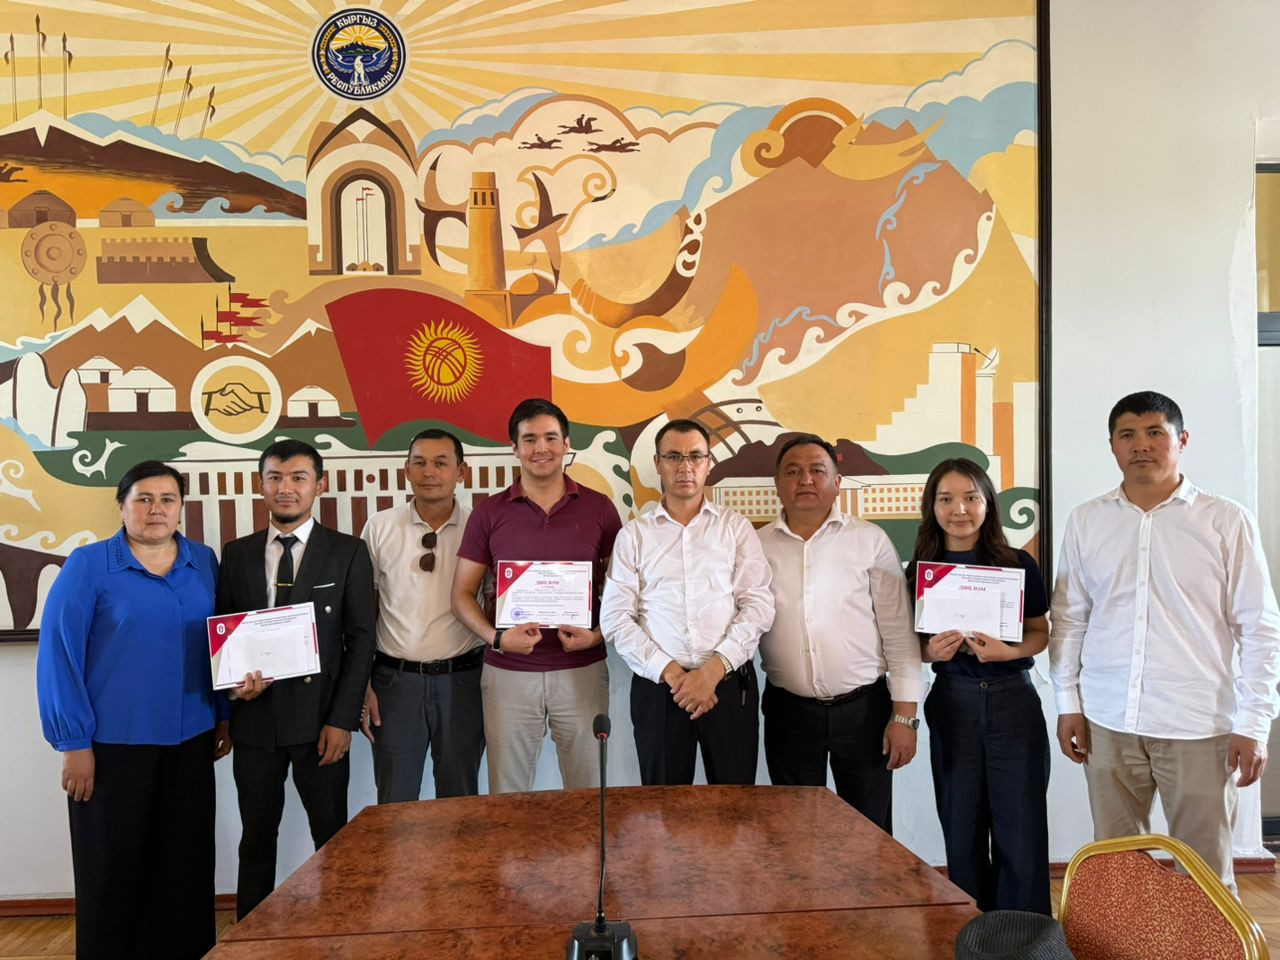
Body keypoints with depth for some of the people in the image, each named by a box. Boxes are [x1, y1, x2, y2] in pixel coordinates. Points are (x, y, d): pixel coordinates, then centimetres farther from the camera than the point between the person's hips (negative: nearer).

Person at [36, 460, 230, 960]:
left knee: (186, 865, 12)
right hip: (113, 744, -3)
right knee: (113, 870, 9)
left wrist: (224, 715, 8)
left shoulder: (204, 562, 5)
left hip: (190, 741, 4)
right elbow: (58, 654, -9)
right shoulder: (88, 565, -7)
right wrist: (73, 742, -11)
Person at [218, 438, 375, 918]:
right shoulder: (236, 554, 8)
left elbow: (360, 640, -3)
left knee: (333, 838, 5)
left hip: (321, 718, -2)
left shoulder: (348, 552, 0)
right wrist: (235, 682, -9)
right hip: (255, 718, 3)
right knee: (256, 838, 14)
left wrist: (343, 719, -9)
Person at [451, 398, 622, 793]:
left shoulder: (598, 508, 2)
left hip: (582, 669, 0)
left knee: (589, 791, 11)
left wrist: (598, 634, -11)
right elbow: (463, 593, 4)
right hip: (507, 673, 0)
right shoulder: (489, 513, 2)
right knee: (507, 796, 12)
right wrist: (495, 637, -13)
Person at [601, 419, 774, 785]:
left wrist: (714, 669, -13)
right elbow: (616, 619, 0)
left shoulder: (736, 527, 7)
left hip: (730, 684, 0)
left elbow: (759, 604, -2)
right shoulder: (633, 535, 7)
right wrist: (669, 672, -11)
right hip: (657, 687, 0)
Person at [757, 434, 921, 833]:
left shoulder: (870, 541, -2)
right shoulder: (758, 546, 2)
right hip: (788, 711, 2)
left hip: (863, 709, -1)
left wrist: (905, 714, -4)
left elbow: (898, 631, -2)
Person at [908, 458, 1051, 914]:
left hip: (1013, 700, -1)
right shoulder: (921, 570, 1)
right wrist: (930, 651, -12)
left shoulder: (1018, 564, -2)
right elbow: (910, 642, 9)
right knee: (962, 830, 10)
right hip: (952, 703, 1)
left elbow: (1040, 633, 4)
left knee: (1021, 829, 3)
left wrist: (1008, 651, -15)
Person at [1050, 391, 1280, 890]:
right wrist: (1068, 703, 5)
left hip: (1200, 726, -2)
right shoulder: (1085, 520, 5)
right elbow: (1069, 617, 9)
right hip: (1108, 723, 2)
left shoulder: (1227, 521, -2)